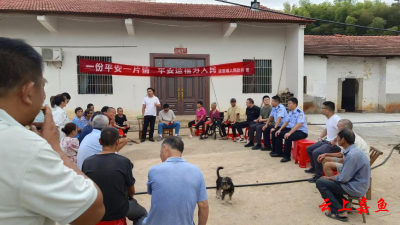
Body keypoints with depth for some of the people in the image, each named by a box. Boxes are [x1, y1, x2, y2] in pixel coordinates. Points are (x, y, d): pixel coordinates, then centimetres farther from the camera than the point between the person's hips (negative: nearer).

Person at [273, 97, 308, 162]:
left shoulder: (300, 112, -19)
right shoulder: (290, 112, 7)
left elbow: (299, 124, -31)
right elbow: (286, 122, 17)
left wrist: (289, 133, -36)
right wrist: (280, 130, 6)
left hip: (302, 132, -9)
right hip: (292, 129, 9)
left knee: (288, 137, -32)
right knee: (278, 134, 5)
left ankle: (286, 156, -19)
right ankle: (279, 152, 16)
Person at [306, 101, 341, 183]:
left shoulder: (336, 119, -22)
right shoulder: (328, 118, 10)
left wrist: (334, 141, -26)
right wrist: (320, 137, 16)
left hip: (335, 145, -11)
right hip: (326, 141, 11)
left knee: (316, 152, -29)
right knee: (309, 149, 14)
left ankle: (319, 175, -16)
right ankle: (314, 168, 31)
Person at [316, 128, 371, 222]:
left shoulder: (352, 155, -26)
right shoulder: (353, 150, 3)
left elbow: (343, 178, -23)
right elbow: (346, 174, 13)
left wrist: (329, 178, -5)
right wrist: (331, 178, 5)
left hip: (355, 188, -9)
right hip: (356, 183, 9)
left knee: (320, 182, -9)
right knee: (328, 181, 18)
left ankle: (339, 212, -5)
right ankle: (344, 203, 17)